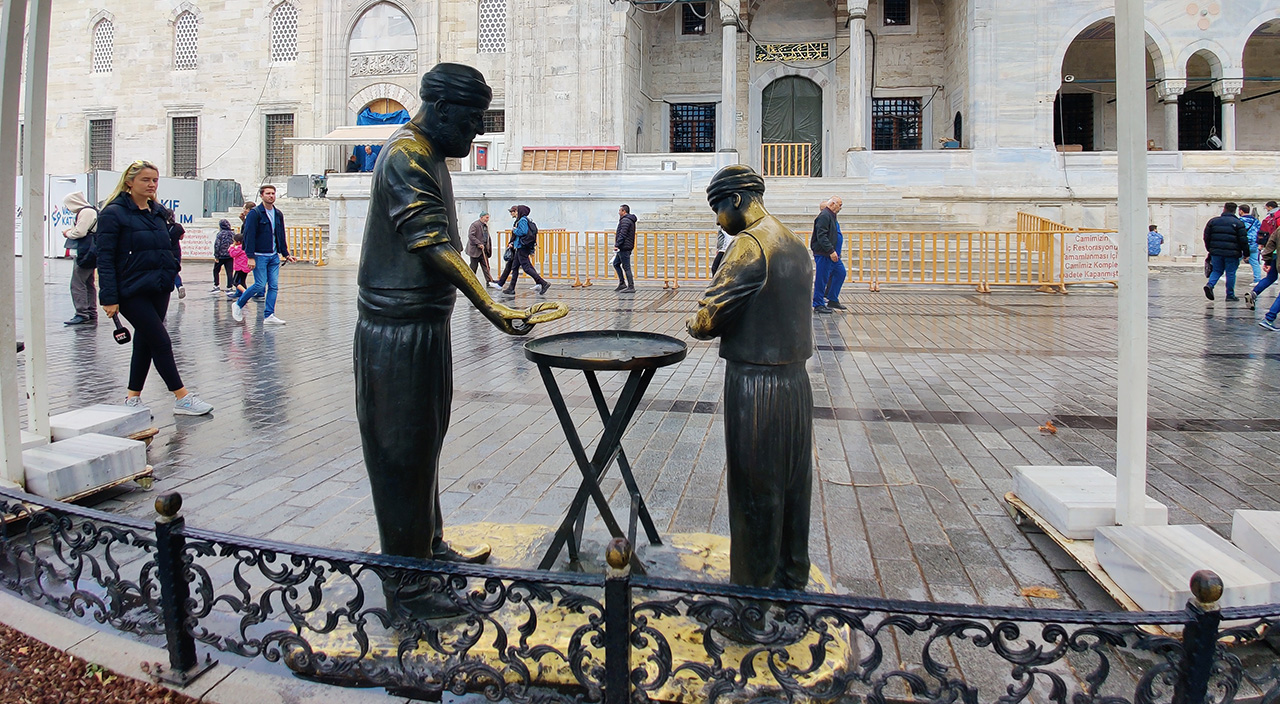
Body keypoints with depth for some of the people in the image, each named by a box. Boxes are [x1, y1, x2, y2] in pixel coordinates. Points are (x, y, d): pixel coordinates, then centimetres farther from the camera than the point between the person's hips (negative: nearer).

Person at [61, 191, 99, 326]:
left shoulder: (85, 212, -13)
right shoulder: (92, 210, 19)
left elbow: (80, 232, -19)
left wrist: (68, 233, -1)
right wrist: (71, 231, 7)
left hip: (84, 254, -11)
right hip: (88, 254, 11)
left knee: (77, 284, -9)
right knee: (88, 284, 13)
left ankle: (82, 314, -9)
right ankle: (92, 315, 17)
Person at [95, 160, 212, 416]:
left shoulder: (159, 212, 13)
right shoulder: (113, 213, -7)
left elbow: (170, 247, 25)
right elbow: (105, 258, -11)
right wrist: (109, 297, -17)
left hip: (159, 289, 7)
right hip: (132, 292, -7)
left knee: (145, 343, 12)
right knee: (161, 342, -8)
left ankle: (133, 397, 23)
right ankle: (182, 398, -2)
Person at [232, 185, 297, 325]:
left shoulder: (278, 214, 12)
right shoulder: (255, 213, -8)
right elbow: (249, 236, -11)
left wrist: (286, 254, 15)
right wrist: (250, 257, -17)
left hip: (274, 256, 6)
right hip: (259, 255, -6)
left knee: (274, 286, 1)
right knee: (260, 284, -8)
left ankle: (269, 316, 5)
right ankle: (238, 305, 13)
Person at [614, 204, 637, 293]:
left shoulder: (625, 220, -14)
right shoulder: (630, 220, 18)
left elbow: (622, 234, -22)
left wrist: (617, 245, -23)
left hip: (624, 247, -11)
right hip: (626, 248, 11)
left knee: (626, 267, -8)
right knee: (616, 263, 17)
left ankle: (631, 287, -6)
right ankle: (622, 283, 16)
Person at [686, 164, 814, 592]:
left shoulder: (750, 244, -17)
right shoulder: (795, 244, 11)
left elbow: (711, 316, -18)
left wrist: (695, 325, 4)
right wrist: (717, 315, 10)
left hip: (756, 384, -8)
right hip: (796, 380, 8)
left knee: (755, 491, 4)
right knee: (792, 484, 18)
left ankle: (755, 586, 17)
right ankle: (792, 578, 33)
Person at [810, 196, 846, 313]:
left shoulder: (831, 216, 18)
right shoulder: (824, 216, -15)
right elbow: (821, 236, -23)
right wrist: (831, 251, -25)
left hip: (832, 254, 11)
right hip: (823, 254, -11)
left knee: (840, 273, 15)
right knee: (822, 279, -5)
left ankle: (833, 300, 22)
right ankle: (818, 305, 3)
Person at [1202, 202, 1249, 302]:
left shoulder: (1213, 221, 6)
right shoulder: (1238, 223, -3)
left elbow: (1206, 237, 9)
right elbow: (1243, 240, -5)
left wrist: (1210, 250, 21)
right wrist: (1246, 254, 3)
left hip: (1216, 252, 3)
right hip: (1232, 253, -3)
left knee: (1217, 270, 16)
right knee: (1231, 273, 6)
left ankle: (1210, 285, -11)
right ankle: (1230, 295, 11)